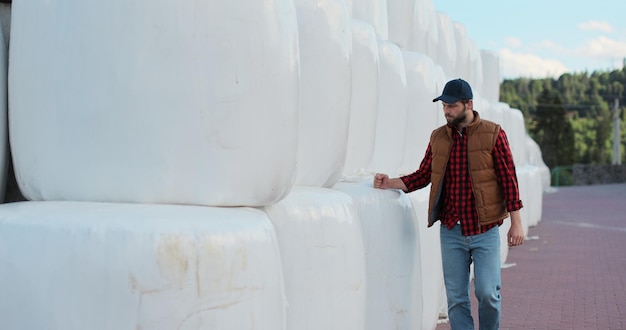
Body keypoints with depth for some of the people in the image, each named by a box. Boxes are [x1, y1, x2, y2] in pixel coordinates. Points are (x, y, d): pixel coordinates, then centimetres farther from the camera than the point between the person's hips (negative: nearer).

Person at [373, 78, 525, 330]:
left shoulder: (492, 134, -4)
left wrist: (516, 223, -6)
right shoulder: (438, 138, 7)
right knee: (456, 297, 5)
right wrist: (391, 183, -4)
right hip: (451, 232, 3)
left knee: (487, 292, -7)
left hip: (485, 231, -3)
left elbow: (508, 180, -4)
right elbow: (423, 175, 11)